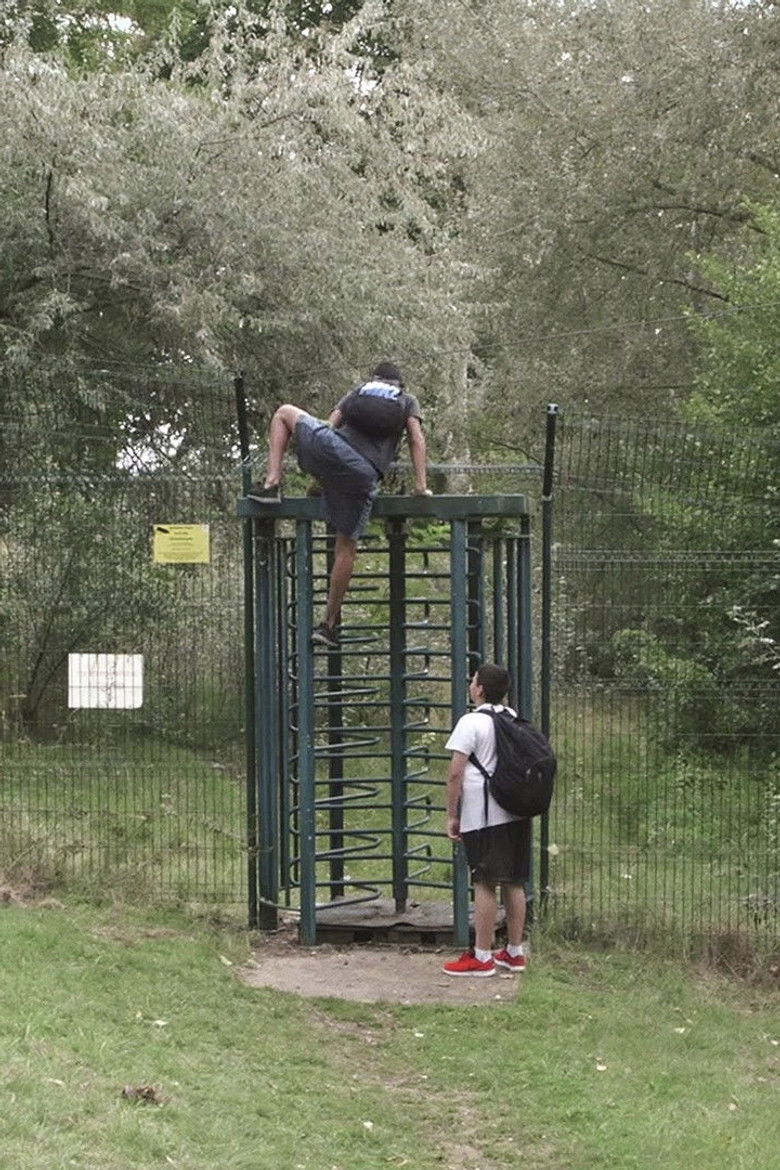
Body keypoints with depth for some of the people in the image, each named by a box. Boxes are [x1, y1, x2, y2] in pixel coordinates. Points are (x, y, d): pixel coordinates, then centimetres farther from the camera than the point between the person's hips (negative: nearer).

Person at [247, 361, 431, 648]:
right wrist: (421, 485, 9)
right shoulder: (408, 402, 26)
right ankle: (330, 623, 10)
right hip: (365, 474, -1)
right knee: (346, 546, 8)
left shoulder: (357, 393, 29)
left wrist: (319, 478, 26)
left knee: (285, 412, 26)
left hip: (336, 448, 1)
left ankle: (272, 483, 9)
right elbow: (417, 440, 12)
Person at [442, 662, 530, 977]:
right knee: (514, 882, 10)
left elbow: (456, 774, -13)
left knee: (484, 884, -4)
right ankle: (514, 953, 17)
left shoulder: (471, 723, -10)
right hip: (516, 812, 7)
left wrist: (452, 816, -7)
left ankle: (482, 957, -2)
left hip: (483, 817, -7)